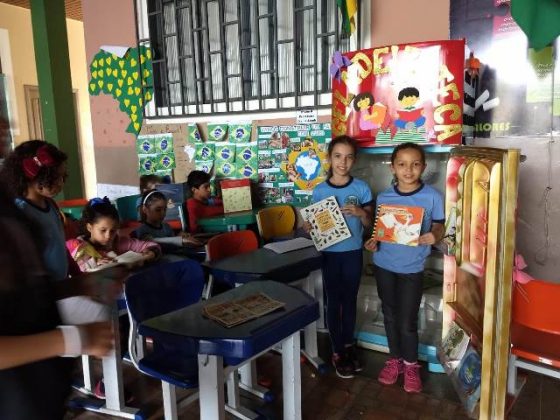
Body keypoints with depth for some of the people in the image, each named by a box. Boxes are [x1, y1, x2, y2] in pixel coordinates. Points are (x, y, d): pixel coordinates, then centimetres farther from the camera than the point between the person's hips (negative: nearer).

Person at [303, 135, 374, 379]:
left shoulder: (361, 188, -4)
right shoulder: (320, 190, -4)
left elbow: (369, 224, -1)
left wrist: (361, 213, -21)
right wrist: (308, 227, -18)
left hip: (353, 252, 1)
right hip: (330, 253, 0)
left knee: (350, 300, 14)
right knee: (334, 302, 8)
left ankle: (348, 345, 32)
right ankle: (337, 352, 21)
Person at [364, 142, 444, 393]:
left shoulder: (432, 197, -9)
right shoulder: (383, 198, -2)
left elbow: (438, 227, -1)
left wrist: (434, 236, -23)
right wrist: (373, 242, -11)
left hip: (412, 268, -3)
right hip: (383, 265, 3)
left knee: (408, 321, 5)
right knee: (390, 316, 16)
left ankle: (411, 365, 29)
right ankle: (395, 359, 36)